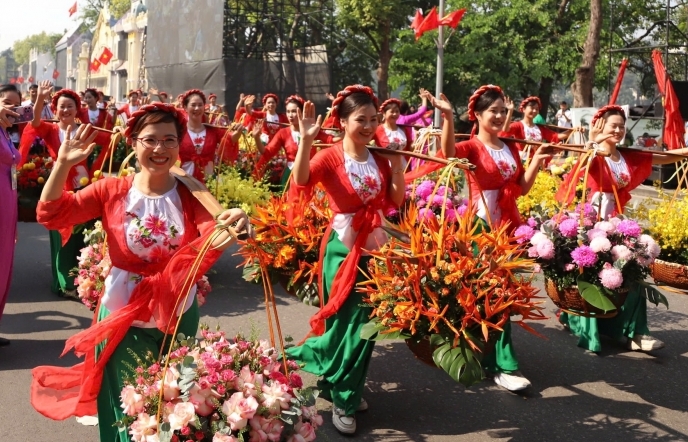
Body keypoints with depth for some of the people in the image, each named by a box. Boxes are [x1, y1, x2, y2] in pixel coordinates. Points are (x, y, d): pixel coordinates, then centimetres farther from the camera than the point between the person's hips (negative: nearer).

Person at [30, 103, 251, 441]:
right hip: (123, 319, 0)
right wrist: (64, 163, -25)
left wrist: (231, 223, -48)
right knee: (127, 410, 14)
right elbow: (50, 215, -12)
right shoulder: (112, 191, -6)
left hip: (179, 319, 1)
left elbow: (213, 233, -25)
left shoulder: (192, 195, -7)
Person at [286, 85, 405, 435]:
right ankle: (343, 400, 20)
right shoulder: (331, 157, -12)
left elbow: (397, 201, -1)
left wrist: (396, 161, -7)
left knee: (366, 324, 12)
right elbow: (300, 183, -29)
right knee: (347, 325, 2)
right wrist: (306, 140, -36)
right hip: (343, 252, -5)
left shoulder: (380, 159, 4)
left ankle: (347, 391, 32)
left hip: (375, 251, 5)